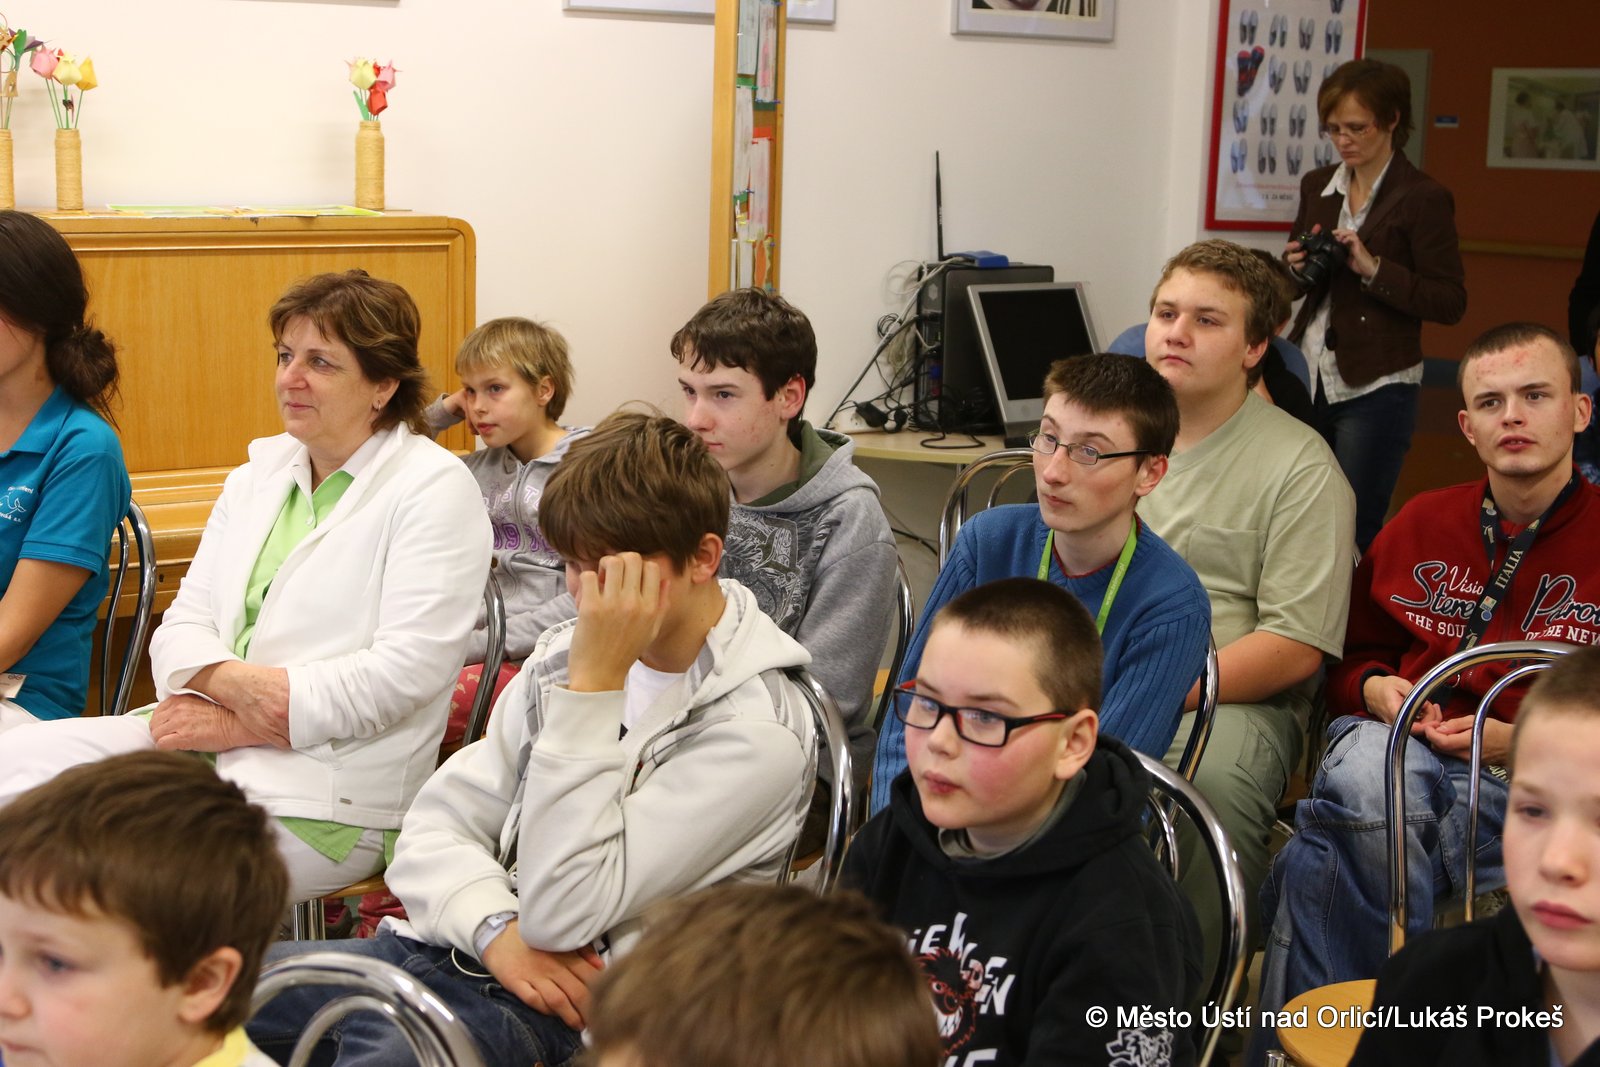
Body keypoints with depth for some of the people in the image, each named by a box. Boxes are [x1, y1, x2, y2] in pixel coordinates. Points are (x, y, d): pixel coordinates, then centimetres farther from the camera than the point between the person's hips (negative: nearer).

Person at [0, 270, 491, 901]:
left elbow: (407, 669, -13)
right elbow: (182, 626, 13)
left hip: (327, 792, -7)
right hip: (209, 739, 7)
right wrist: (234, 680, -12)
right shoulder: (258, 475, 18)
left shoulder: (434, 489, -3)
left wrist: (238, 725, -14)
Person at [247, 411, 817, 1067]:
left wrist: (596, 682, -19)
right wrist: (498, 928, -12)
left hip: (559, 1013, -7)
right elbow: (436, 823, 9)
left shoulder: (758, 734, -12)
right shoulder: (563, 653, 11)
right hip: (451, 943, 7)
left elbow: (562, 911, -18)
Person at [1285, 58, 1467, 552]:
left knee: (1353, 533, -3)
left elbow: (1451, 303, -11)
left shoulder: (1424, 199, -9)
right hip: (1309, 377, 6)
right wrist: (1296, 267, -3)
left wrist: (1374, 268, -21)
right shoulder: (1318, 186, 10)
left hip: (1375, 388, -6)